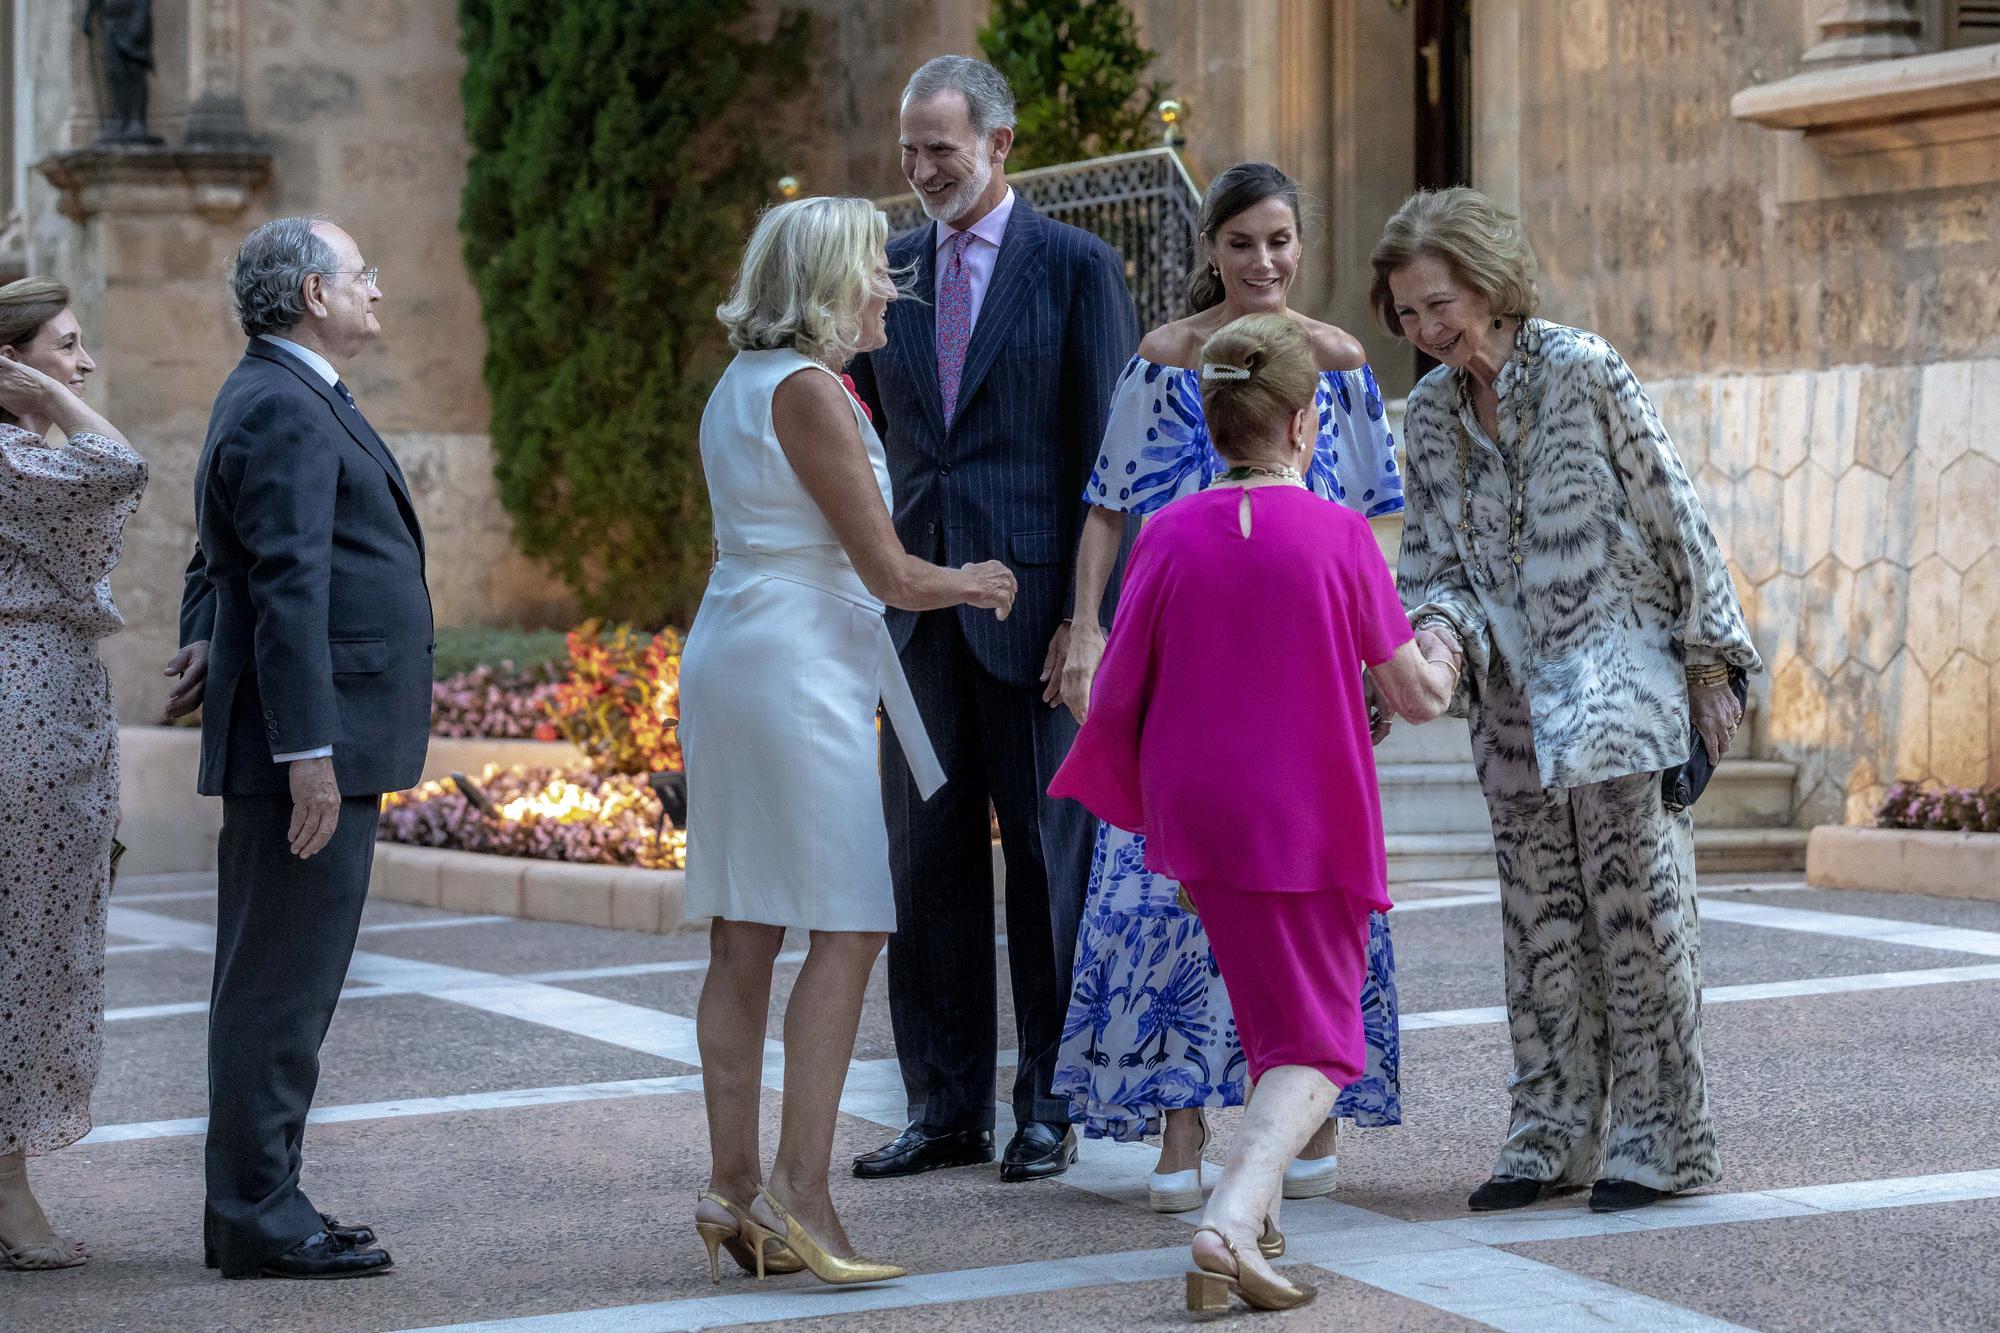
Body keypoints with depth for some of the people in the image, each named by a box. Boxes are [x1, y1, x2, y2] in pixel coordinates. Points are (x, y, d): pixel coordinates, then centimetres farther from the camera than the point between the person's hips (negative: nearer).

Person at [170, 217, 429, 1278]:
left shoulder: (283, 397, 20)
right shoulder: (285, 407, -15)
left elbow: (218, 556, 27)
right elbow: (290, 586, -22)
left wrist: (206, 636, 9)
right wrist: (308, 751, -24)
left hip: (316, 747, 11)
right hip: (309, 744, -11)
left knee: (278, 981, 15)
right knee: (282, 982, -6)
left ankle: (254, 1201, 22)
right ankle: (260, 1220, -1)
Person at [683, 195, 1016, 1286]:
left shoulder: (738, 386, 16)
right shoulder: (809, 390, -12)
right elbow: (890, 573, -12)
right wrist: (974, 584, 7)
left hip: (727, 654, 10)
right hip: (800, 669, -10)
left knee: (744, 938, 9)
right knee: (846, 929, -8)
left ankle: (733, 1188, 11)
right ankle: (798, 1188, -13)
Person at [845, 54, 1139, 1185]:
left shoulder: (1078, 267, -3)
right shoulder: (891, 269, 12)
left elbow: (1107, 452, -6)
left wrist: (1088, 614, -12)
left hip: (1034, 605, -5)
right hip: (922, 603, 5)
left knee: (1049, 858, 2)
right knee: (930, 860, 7)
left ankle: (1050, 1109, 11)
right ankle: (948, 1109, 14)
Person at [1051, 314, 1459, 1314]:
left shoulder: (1170, 533, -5)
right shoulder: (1337, 536, -10)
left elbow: (1116, 694, -3)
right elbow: (1413, 697, -2)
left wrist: (1143, 805, 15)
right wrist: (1443, 668, 21)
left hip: (1199, 816, 3)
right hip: (1314, 821, -3)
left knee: (1271, 1014, 25)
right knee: (1316, 1045, 3)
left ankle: (1254, 1202, 23)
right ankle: (1231, 1220, -19)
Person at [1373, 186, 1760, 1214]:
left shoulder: (1582, 373, -11)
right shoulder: (1431, 410, 5)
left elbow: (1674, 518, -7)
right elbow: (1435, 559, 8)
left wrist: (1710, 665, -6)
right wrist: (1441, 625, -15)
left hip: (1620, 679, -5)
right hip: (1515, 698, 6)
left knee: (1635, 907, -3)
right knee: (1540, 923, 8)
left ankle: (1656, 1139, 5)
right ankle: (1554, 1137, 15)